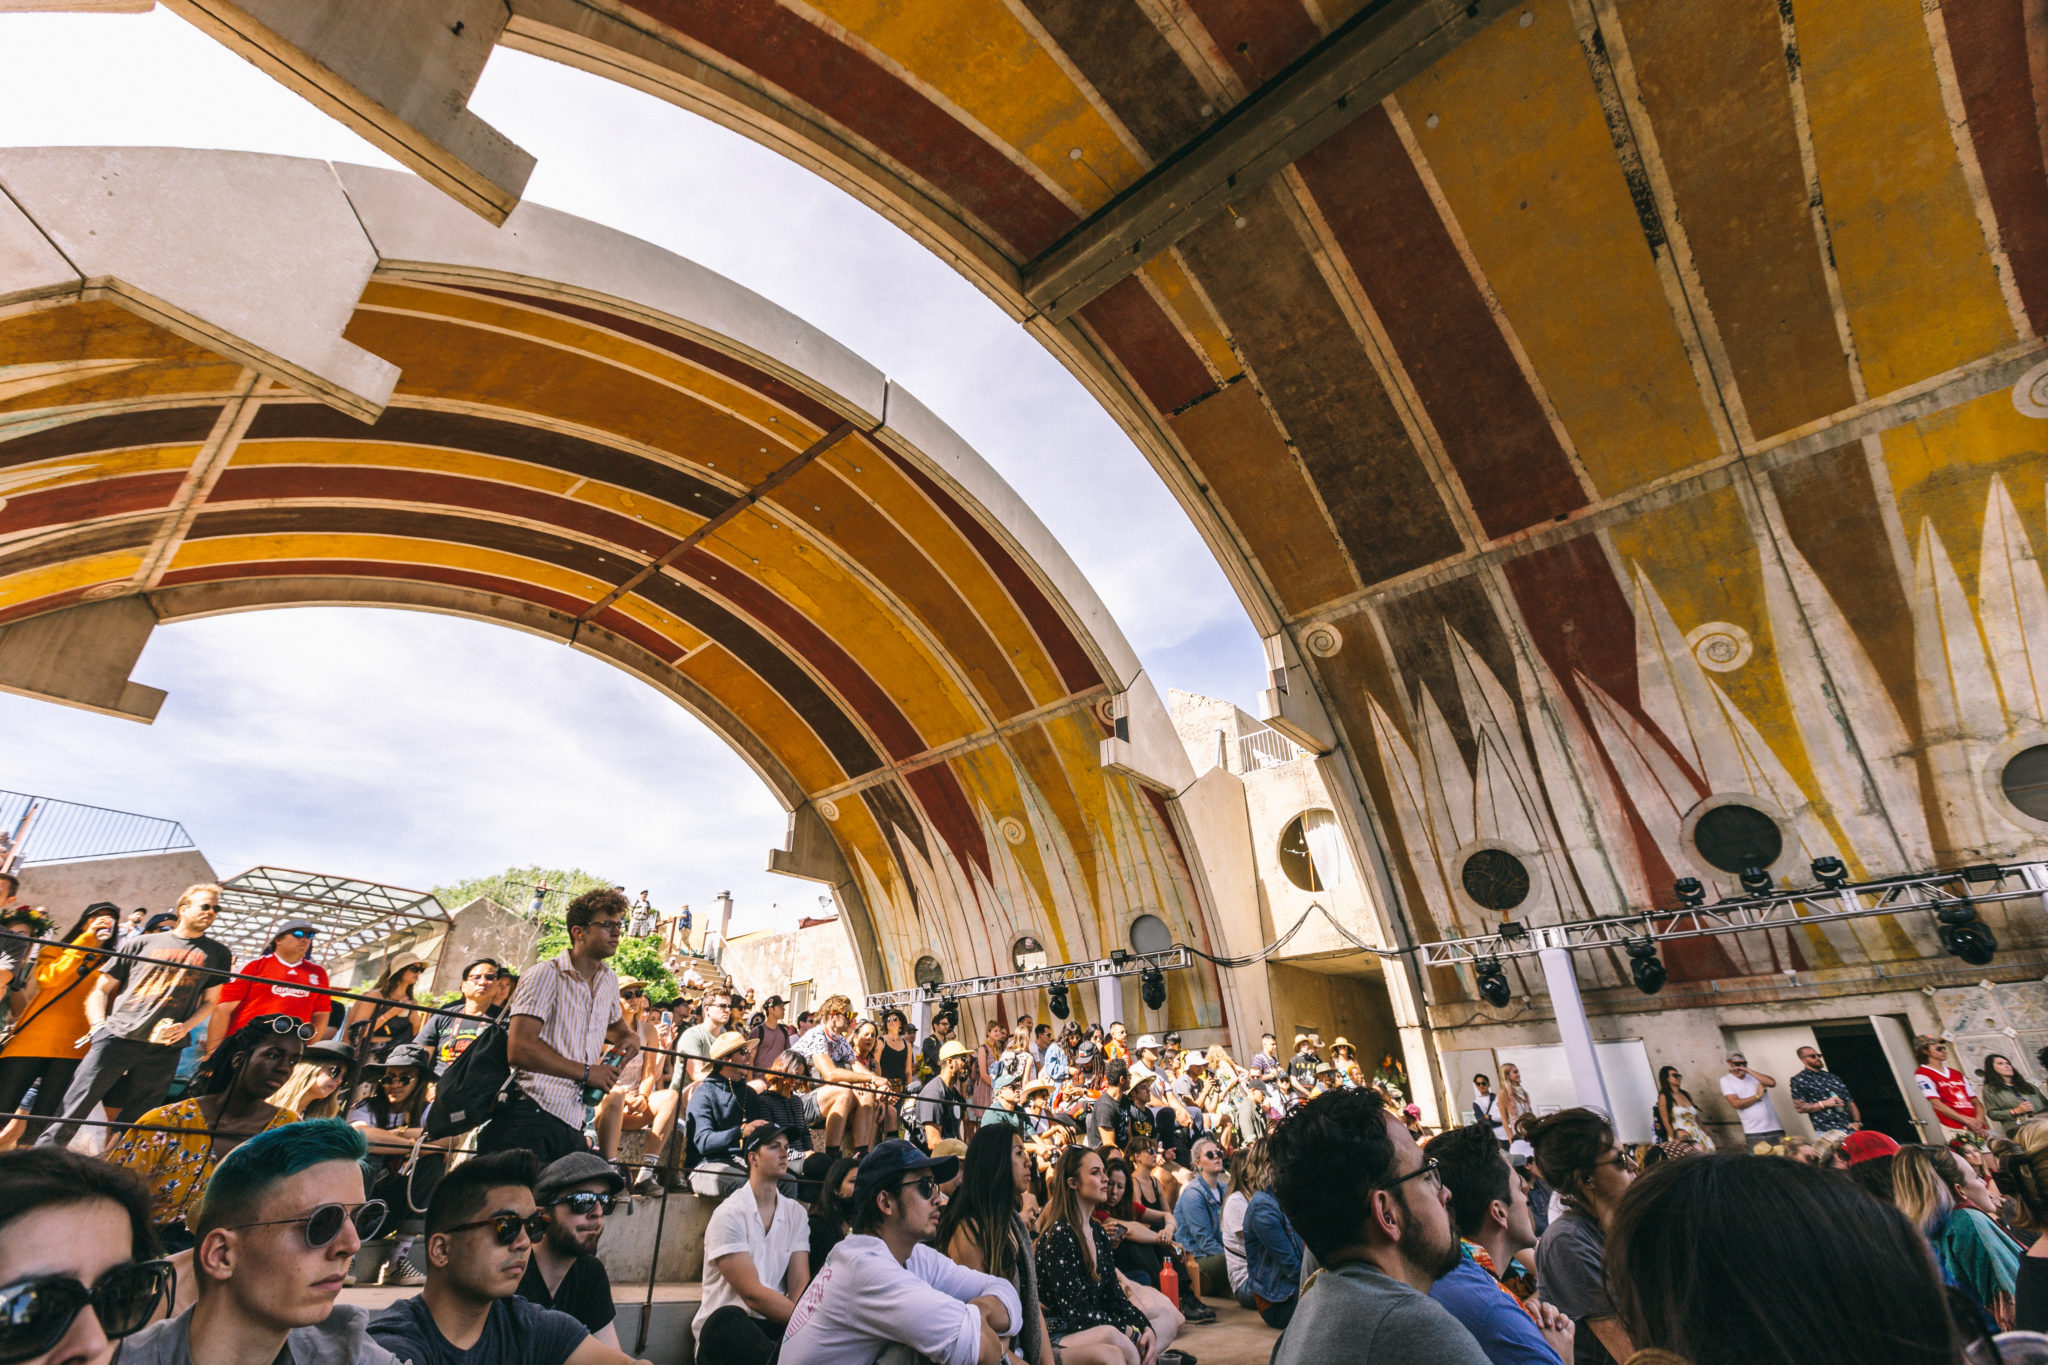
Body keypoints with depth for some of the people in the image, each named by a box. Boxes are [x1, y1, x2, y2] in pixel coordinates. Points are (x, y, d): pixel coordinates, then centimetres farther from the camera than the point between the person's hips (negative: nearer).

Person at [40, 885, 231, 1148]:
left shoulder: (218, 954, 12)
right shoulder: (143, 943, 12)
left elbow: (210, 1001, 13)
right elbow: (101, 988, 14)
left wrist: (184, 1027, -4)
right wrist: (98, 1025, -2)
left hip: (163, 1049, 0)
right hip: (115, 1038, 0)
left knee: (133, 1124, 5)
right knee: (72, 1110, -5)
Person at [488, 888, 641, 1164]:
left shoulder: (609, 981, 17)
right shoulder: (546, 976, -7)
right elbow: (519, 1049, -17)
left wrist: (630, 1037, 11)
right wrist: (586, 1072, -12)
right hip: (530, 1116, -7)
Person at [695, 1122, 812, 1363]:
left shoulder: (796, 1212, 7)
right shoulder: (729, 1214, -10)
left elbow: (800, 1285, -2)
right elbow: (753, 1294, -17)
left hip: (773, 1324, 3)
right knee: (728, 1319, -36)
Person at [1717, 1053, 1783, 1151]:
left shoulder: (1754, 1075, 9)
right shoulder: (1726, 1080, -1)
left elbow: (1772, 1083, -12)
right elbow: (1736, 1103, -11)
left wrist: (1748, 1070, -12)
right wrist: (1758, 1096, -8)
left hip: (1775, 1128, 3)